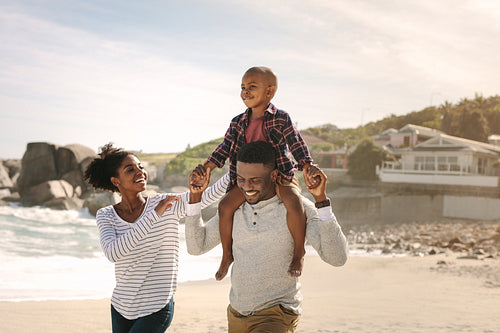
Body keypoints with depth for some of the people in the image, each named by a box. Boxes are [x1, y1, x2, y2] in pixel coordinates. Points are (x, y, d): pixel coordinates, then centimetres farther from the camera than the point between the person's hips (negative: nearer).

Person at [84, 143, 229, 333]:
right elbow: (112, 253, -23)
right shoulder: (105, 216, -4)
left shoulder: (168, 205, -8)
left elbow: (210, 195, -16)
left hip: (156, 310, -3)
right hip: (121, 308, 4)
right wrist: (154, 215, -29)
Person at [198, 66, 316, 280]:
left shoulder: (281, 118, -5)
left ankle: (298, 252, -15)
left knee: (293, 202, -33)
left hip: (280, 175, -4)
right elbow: (225, 148, 9)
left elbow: (297, 144, -8)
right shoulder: (238, 123, 7)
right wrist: (206, 168, 0)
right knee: (226, 205, -14)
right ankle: (227, 254, 4)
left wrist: (307, 170, -20)